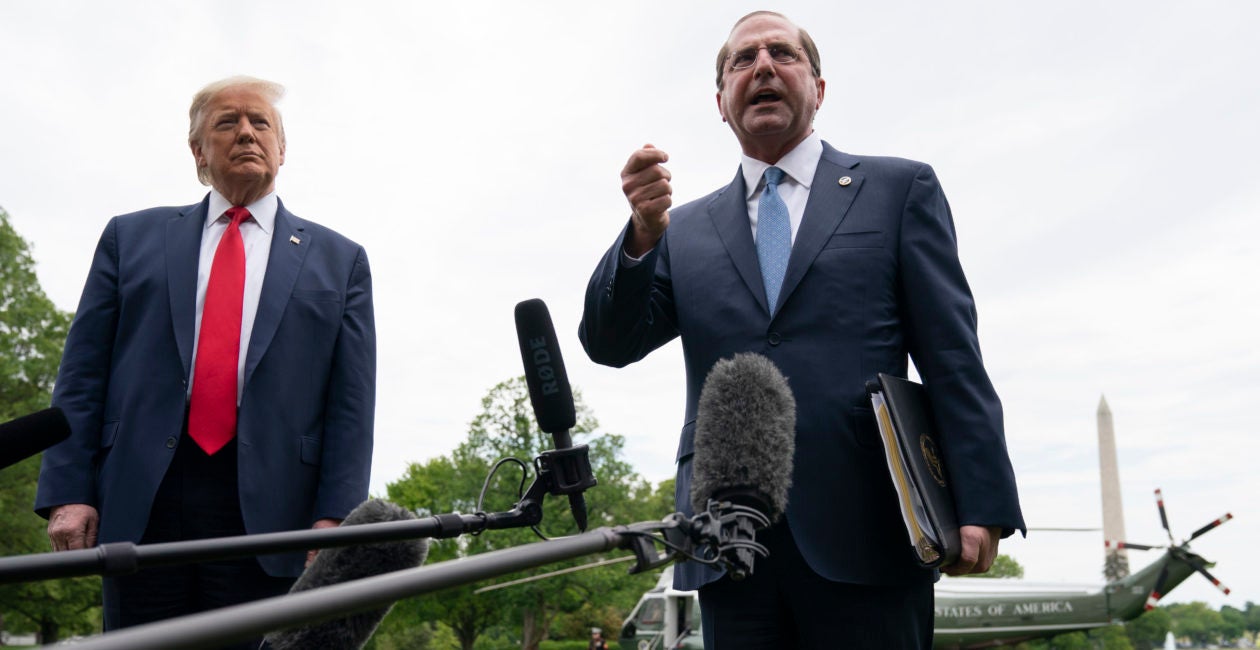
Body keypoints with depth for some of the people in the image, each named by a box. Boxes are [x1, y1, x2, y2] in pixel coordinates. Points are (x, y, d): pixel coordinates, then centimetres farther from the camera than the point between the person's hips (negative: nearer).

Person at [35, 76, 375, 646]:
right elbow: (81, 375, 10)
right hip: (139, 507, 1)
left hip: (267, 512, -1)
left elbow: (352, 402, 4)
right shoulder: (131, 237, 15)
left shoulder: (338, 260, 11)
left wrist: (333, 518, -6)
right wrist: (68, 492, -1)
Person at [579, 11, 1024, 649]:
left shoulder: (899, 189, 9)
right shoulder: (687, 229, 14)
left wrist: (980, 506, -6)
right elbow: (609, 344, 5)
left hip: (866, 539, -2)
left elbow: (953, 357, 3)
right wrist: (643, 236, -13)